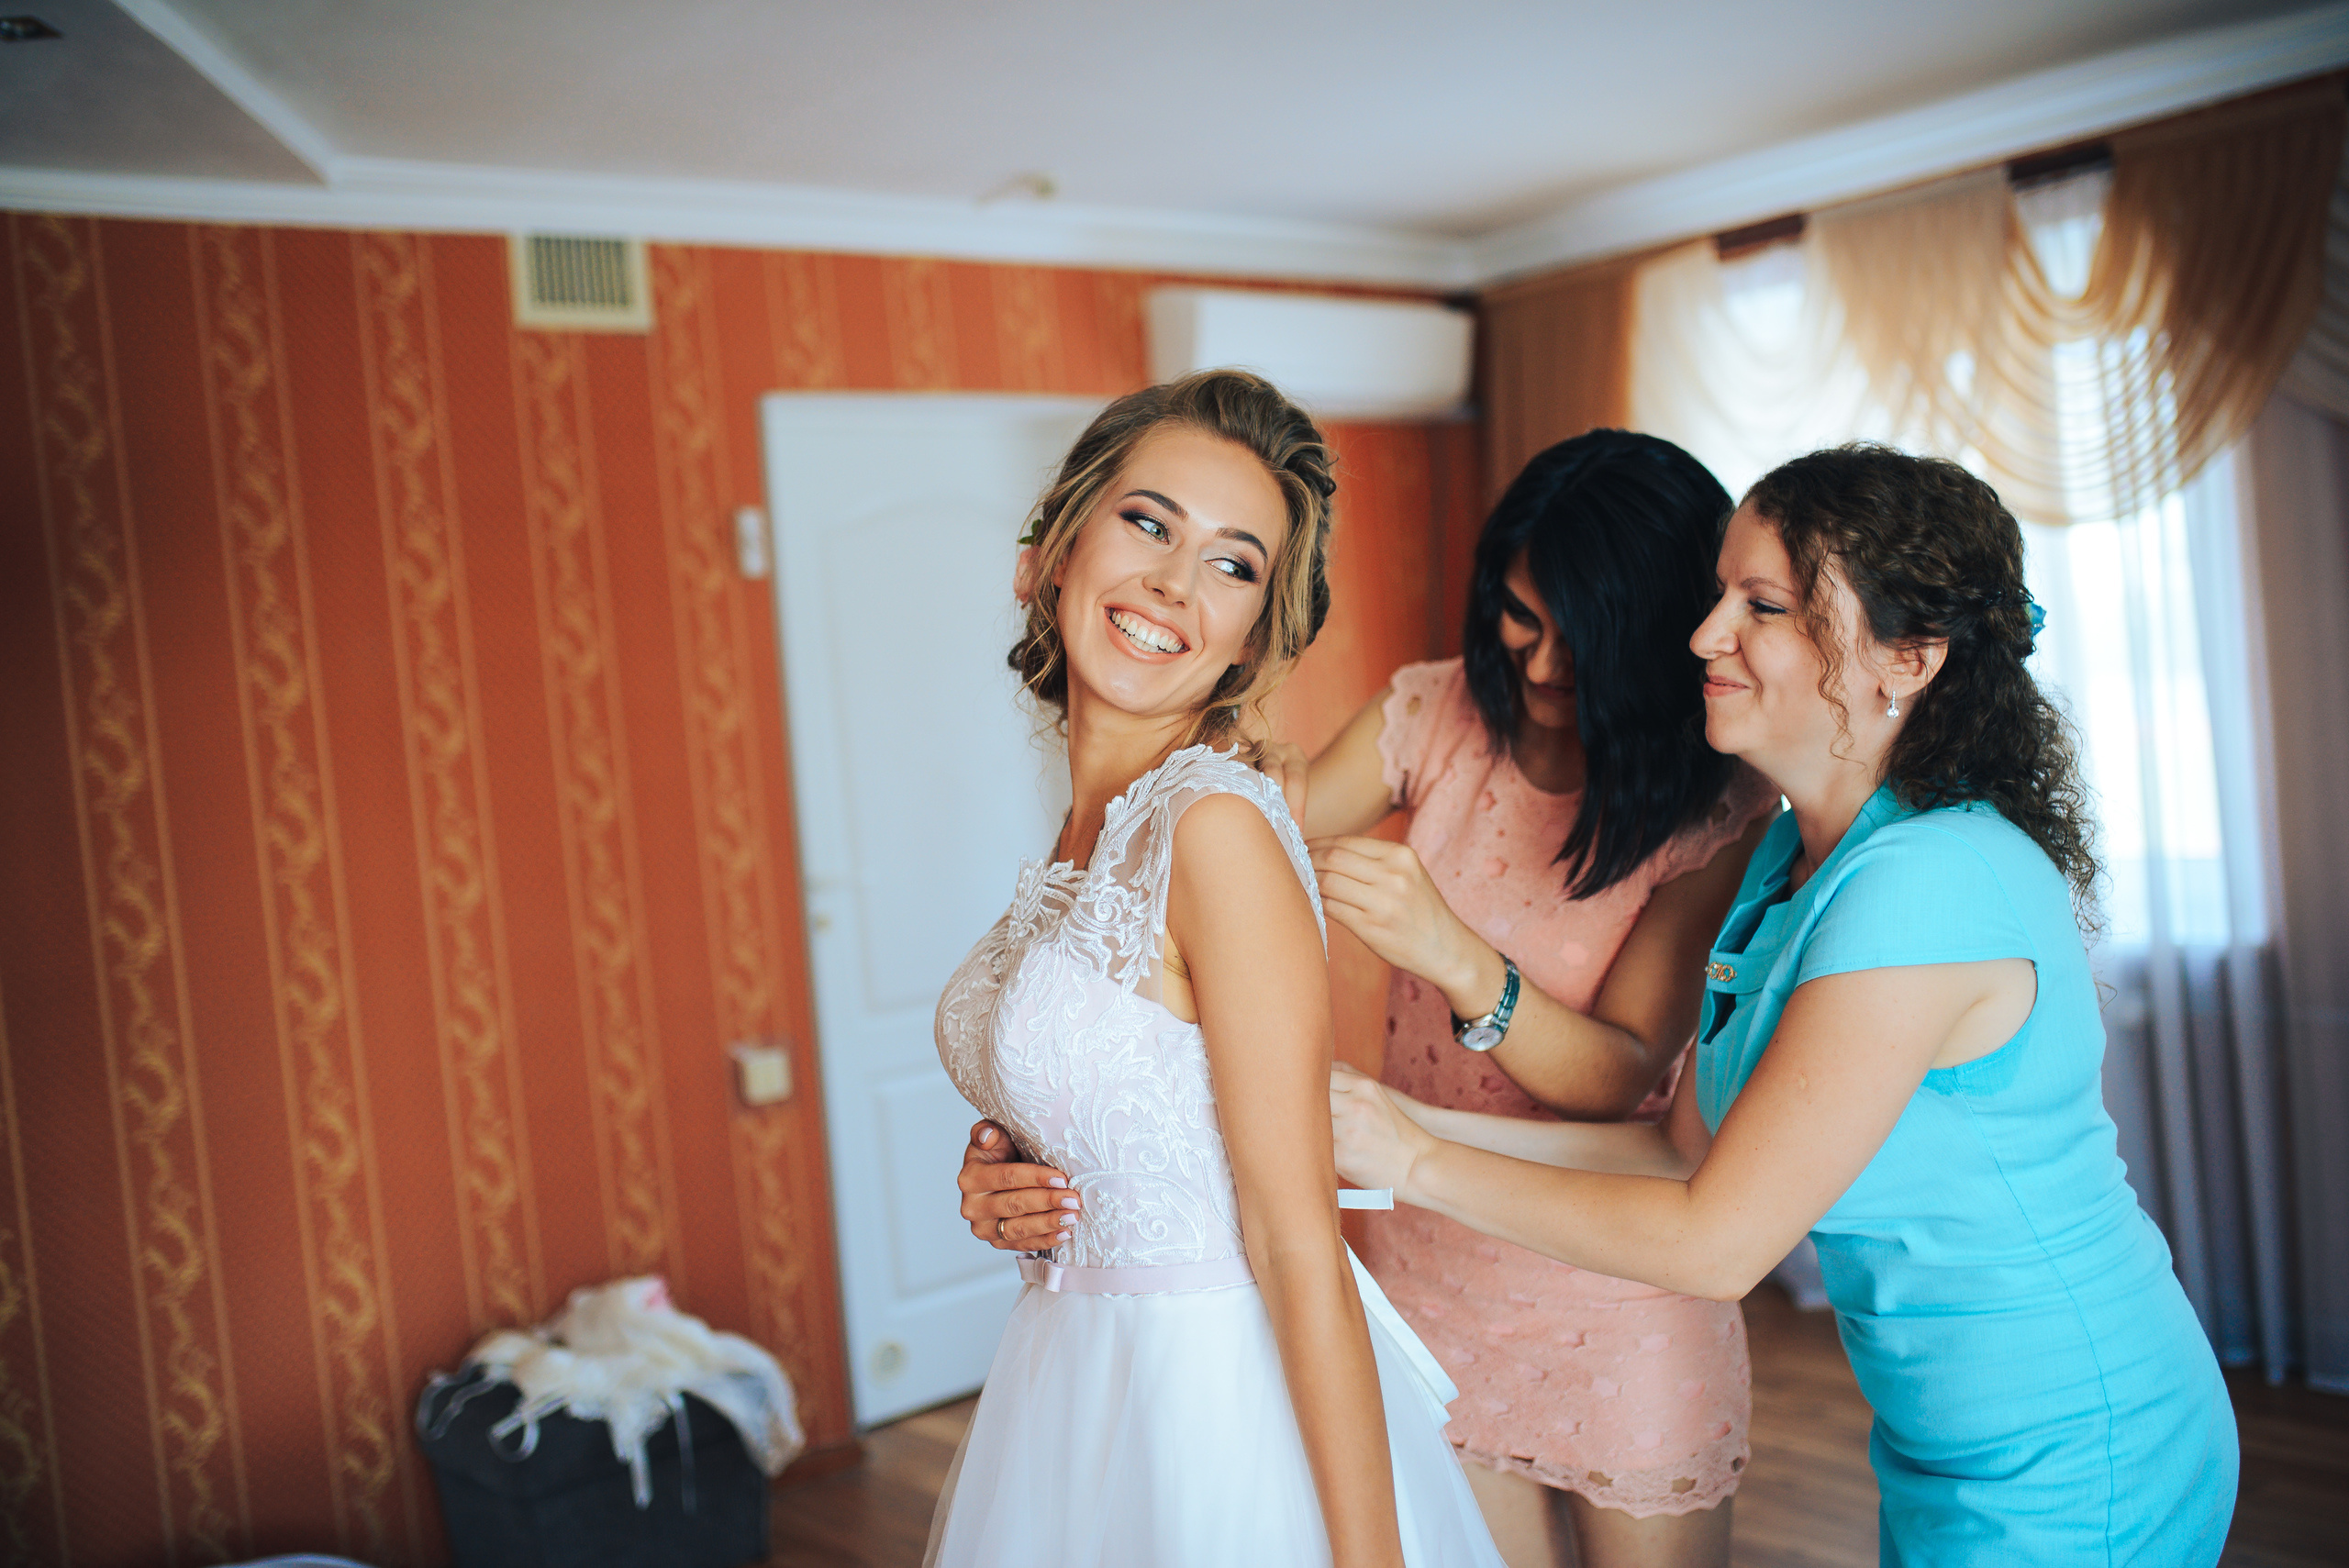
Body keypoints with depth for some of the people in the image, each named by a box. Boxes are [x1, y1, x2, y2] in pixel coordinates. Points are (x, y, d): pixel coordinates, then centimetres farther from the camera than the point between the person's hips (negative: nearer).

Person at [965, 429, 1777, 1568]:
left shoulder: (1717, 806, -15)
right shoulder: (1433, 716, -7)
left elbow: (1623, 1076, -22)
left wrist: (1459, 960, -41)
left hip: (1613, 1299, -3)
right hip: (1421, 1265, 3)